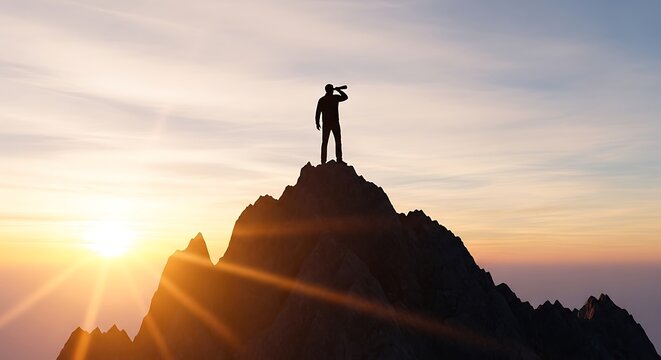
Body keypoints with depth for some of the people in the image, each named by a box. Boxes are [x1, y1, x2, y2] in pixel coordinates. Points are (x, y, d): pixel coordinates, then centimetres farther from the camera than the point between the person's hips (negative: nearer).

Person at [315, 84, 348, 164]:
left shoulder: (321, 100, 4)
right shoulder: (336, 98, -2)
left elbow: (318, 112, 0)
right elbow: (345, 97, 15)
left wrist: (317, 123, 6)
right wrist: (338, 90, 24)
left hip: (326, 124, 3)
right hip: (335, 123, -3)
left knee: (324, 142, 4)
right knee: (338, 141, 0)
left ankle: (323, 161, 0)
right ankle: (339, 159, -9)